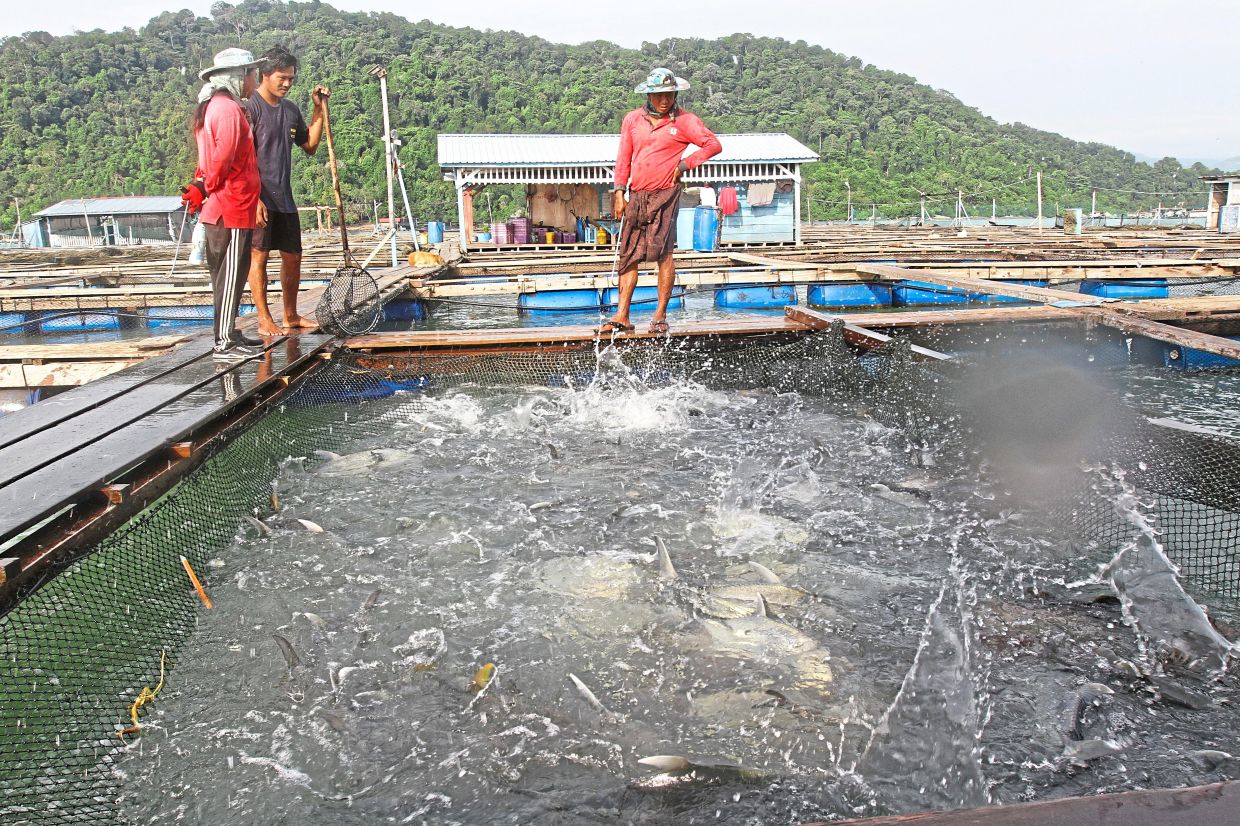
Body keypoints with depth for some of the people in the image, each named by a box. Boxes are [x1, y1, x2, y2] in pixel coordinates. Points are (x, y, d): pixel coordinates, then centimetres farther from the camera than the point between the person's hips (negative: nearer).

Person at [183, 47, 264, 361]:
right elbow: (223, 158, -21)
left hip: (220, 208, 10)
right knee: (230, 275, -6)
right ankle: (226, 344, -1)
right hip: (232, 208, -10)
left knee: (225, 274, 15)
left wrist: (202, 188, 14)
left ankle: (227, 334, 24)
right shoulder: (229, 109, -13)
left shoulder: (211, 106, 19)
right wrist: (204, 189, -10)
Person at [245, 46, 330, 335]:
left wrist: (318, 110, 12)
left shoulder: (291, 110, 13)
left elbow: (310, 146, 20)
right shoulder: (250, 107, -10)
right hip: (259, 198, -8)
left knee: (292, 256, 11)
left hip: (284, 198, 8)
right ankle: (264, 320, 4)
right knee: (259, 256, -2)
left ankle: (291, 316, 22)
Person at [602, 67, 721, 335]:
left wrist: (684, 165, -4)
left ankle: (660, 316, 0)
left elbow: (714, 145, 3)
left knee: (662, 253, -8)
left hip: (665, 195, -4)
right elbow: (624, 157, 14)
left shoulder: (685, 121, 2)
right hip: (636, 196, 4)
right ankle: (622, 316, 4)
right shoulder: (633, 119, 12)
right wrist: (619, 192, 7)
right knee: (628, 255, 1)